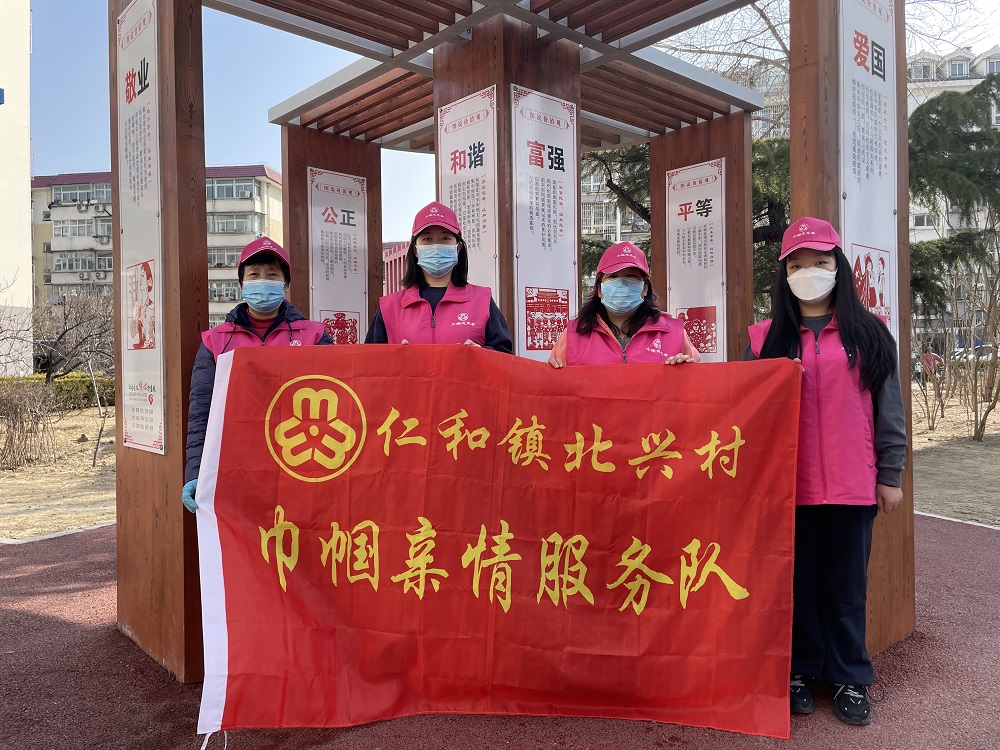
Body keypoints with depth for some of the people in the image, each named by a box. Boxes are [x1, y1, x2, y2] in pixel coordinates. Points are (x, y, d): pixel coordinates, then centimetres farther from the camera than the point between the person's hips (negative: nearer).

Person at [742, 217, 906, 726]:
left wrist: (890, 474, 3)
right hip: (788, 485, 0)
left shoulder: (869, 333, 5)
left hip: (852, 485, 0)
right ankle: (801, 671, 25)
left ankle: (849, 678, 25)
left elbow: (889, 408, 6)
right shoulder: (766, 338, 4)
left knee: (847, 583, 10)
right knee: (798, 580, 10)